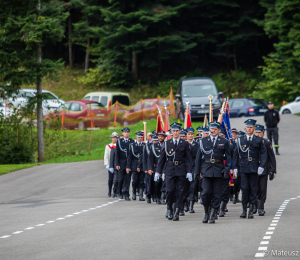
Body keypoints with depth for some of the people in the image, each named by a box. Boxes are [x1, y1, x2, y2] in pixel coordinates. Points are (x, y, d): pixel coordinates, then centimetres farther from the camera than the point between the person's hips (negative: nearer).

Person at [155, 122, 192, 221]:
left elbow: (188, 159, 4)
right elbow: (162, 158, 10)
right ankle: (169, 208, 14)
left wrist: (189, 172, -6)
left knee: (180, 191, -2)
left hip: (181, 171, 0)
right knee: (170, 190, -8)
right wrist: (158, 171, 5)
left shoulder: (185, 144, 6)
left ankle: (177, 212, 3)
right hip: (170, 170, 0)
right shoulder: (167, 143, 9)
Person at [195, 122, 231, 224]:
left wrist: (226, 169, -5)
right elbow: (198, 157, 9)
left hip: (218, 170, 0)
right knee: (206, 192, -9)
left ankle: (212, 216, 7)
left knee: (216, 194, 0)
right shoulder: (203, 141, 8)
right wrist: (198, 171, 3)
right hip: (206, 170, 0)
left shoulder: (224, 142, 6)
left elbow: (228, 157, 7)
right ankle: (206, 213, 10)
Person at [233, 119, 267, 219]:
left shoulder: (259, 140, 5)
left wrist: (261, 166, -8)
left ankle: (251, 211, 6)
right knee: (244, 188, -3)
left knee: (253, 188, 1)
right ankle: (244, 210, 5)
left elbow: (263, 153, 3)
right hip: (244, 167, 0)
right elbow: (236, 154, 10)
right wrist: (235, 167, 5)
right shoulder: (240, 140, 8)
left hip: (254, 168, 0)